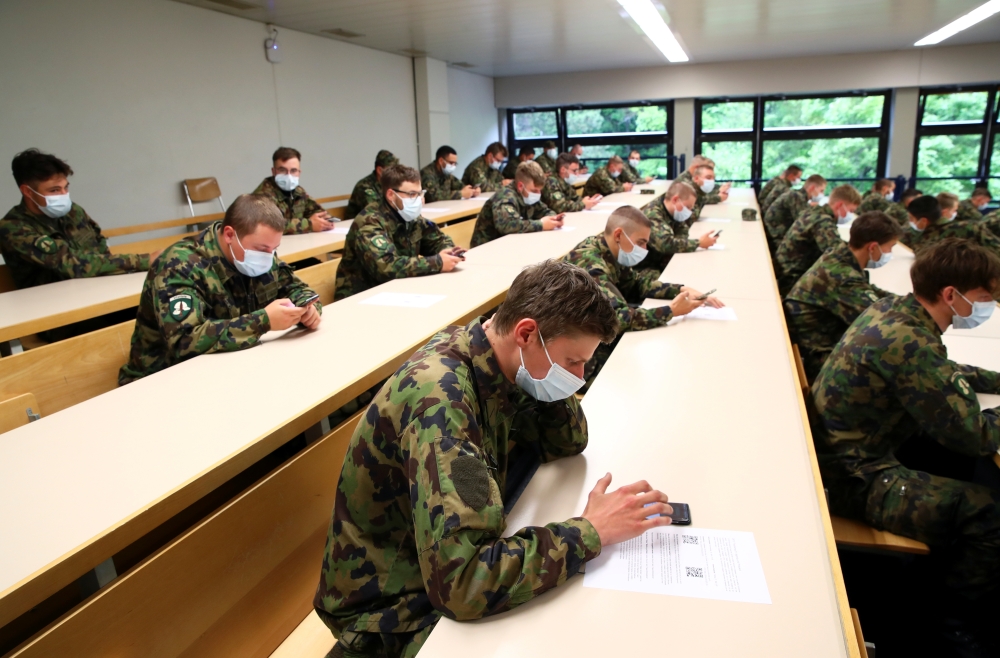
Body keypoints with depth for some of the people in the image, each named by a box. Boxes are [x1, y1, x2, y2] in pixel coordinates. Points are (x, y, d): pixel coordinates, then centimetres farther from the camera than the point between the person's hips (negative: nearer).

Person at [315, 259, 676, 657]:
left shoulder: (496, 363, -7)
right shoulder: (441, 397, -32)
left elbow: (567, 443, 5)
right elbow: (463, 580, -37)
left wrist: (557, 371, -13)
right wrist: (591, 532, -28)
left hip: (446, 571, 7)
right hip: (395, 614, -7)